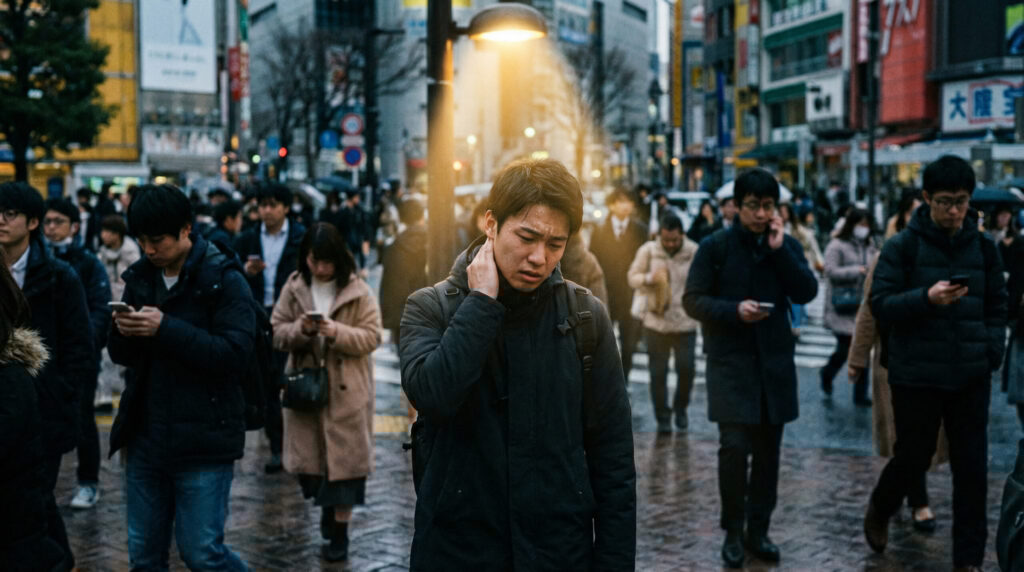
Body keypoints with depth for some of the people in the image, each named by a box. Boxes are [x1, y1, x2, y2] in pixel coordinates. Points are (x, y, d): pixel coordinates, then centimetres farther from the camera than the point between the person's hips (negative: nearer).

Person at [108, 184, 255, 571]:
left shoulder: (224, 279, -10)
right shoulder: (140, 277, 8)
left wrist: (166, 328, -25)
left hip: (202, 439, -6)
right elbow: (122, 356, 11)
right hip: (144, 437, 6)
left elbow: (234, 354, -19)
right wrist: (123, 332, -12)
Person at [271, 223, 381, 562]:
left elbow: (371, 338, -8)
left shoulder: (358, 291, -6)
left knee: (343, 457, 2)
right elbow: (276, 333, 2)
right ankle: (327, 502, 36)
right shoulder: (294, 287, 1)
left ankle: (339, 528, 14)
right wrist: (299, 330, -18)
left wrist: (337, 332, -24)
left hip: (345, 391, -2)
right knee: (310, 454, 8)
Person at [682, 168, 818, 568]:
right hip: (730, 361, -3)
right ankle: (733, 532, 7)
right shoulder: (715, 246, -4)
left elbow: (807, 293, -6)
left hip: (774, 360, 4)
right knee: (734, 447, -9)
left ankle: (759, 529, 21)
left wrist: (779, 250, -13)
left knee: (768, 449, 8)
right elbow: (693, 300, -5)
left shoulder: (788, 246, 7)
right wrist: (734, 310, -19)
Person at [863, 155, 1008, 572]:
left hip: (971, 377, 3)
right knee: (914, 456, 8)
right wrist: (927, 298, -25)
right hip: (917, 376, -3)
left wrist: (992, 352, -1)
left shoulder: (983, 247, 7)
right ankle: (879, 510, 38)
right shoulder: (903, 247, -5)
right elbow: (880, 304, -10)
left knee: (972, 468, 5)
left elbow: (996, 307, 13)